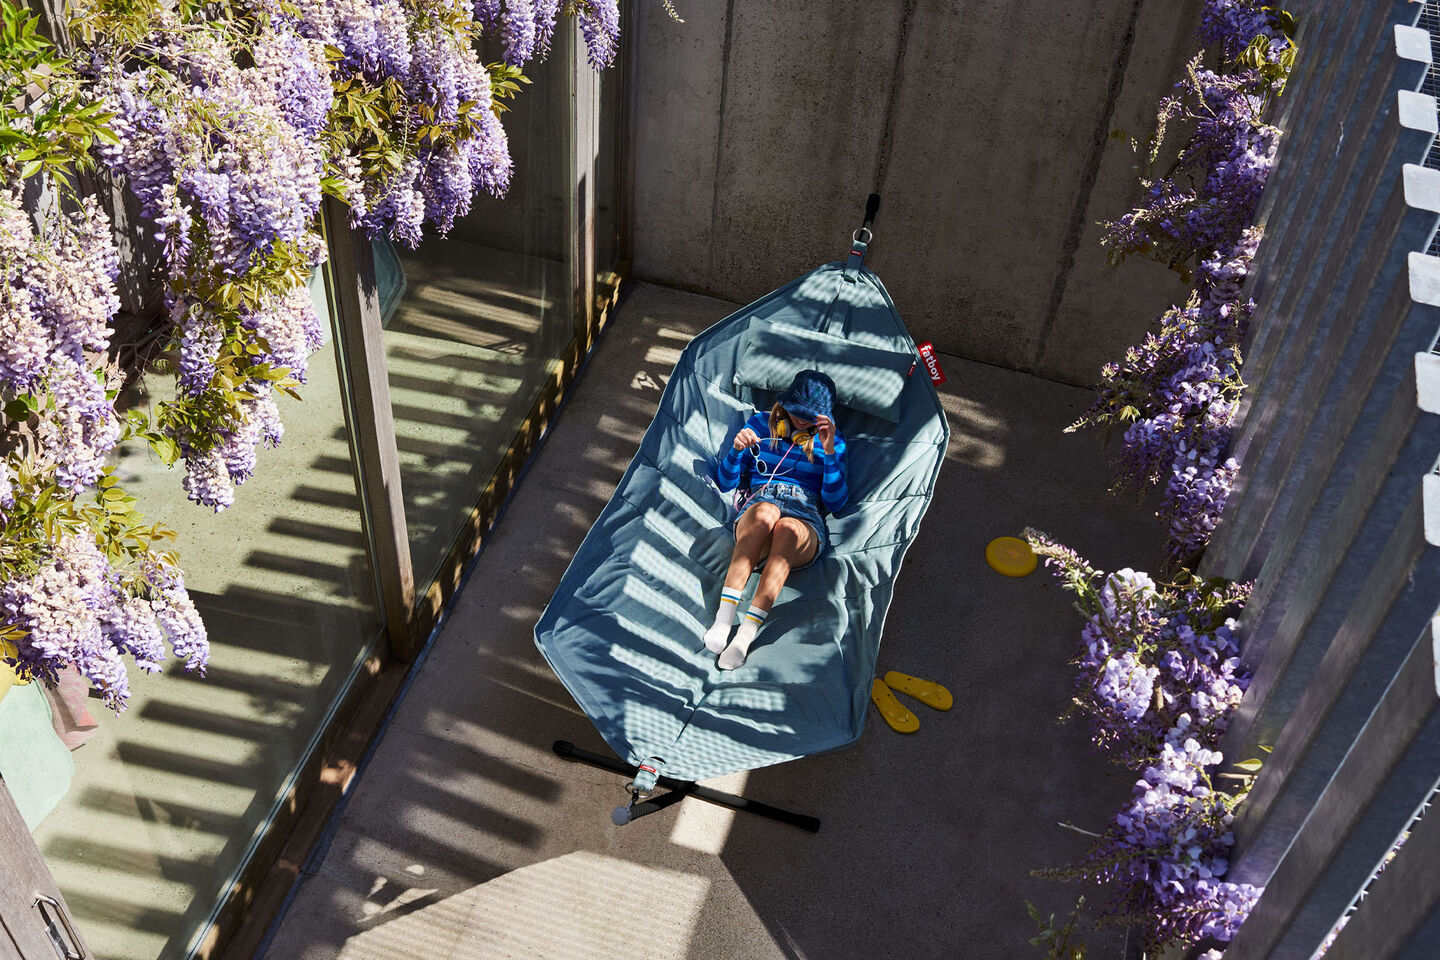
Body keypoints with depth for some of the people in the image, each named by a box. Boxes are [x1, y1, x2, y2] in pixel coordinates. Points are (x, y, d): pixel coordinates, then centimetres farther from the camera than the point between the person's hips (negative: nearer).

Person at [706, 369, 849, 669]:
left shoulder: (831, 440, 18)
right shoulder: (761, 425, 18)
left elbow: (835, 503, 7)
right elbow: (725, 483, 17)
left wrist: (830, 453, -6)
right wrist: (736, 450, -4)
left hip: (806, 523, 0)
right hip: (753, 517, 0)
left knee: (787, 528, -40)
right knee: (765, 511, -39)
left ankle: (747, 633, -48)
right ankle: (723, 618, -48)